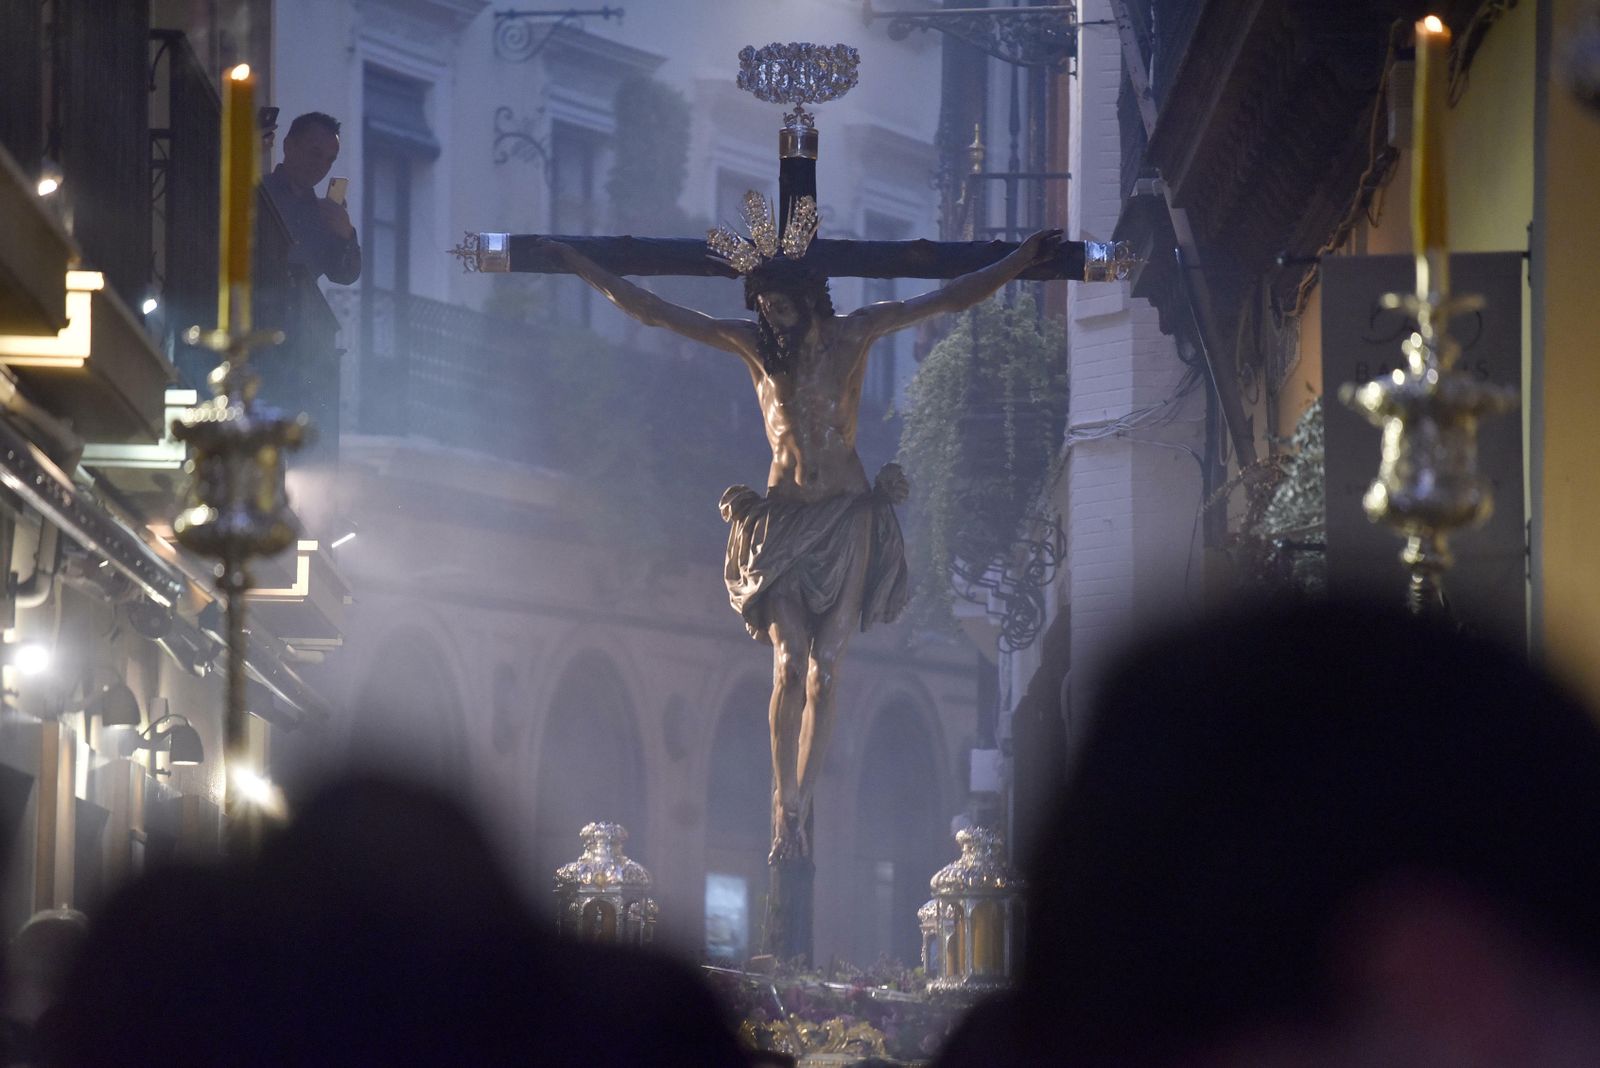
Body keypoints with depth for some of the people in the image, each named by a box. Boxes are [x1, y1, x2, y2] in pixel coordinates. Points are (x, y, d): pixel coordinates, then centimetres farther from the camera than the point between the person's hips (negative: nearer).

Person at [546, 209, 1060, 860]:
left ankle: (797, 809, 3)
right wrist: (586, 270, 2)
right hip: (782, 518, 0)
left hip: (848, 515, 0)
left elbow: (951, 299, 2)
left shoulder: (853, 335, 1)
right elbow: (653, 313, 4)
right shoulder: (751, 344, 2)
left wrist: (1020, 261, -2)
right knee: (790, 664, -11)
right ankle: (787, 812, -6)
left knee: (826, 668, -4)